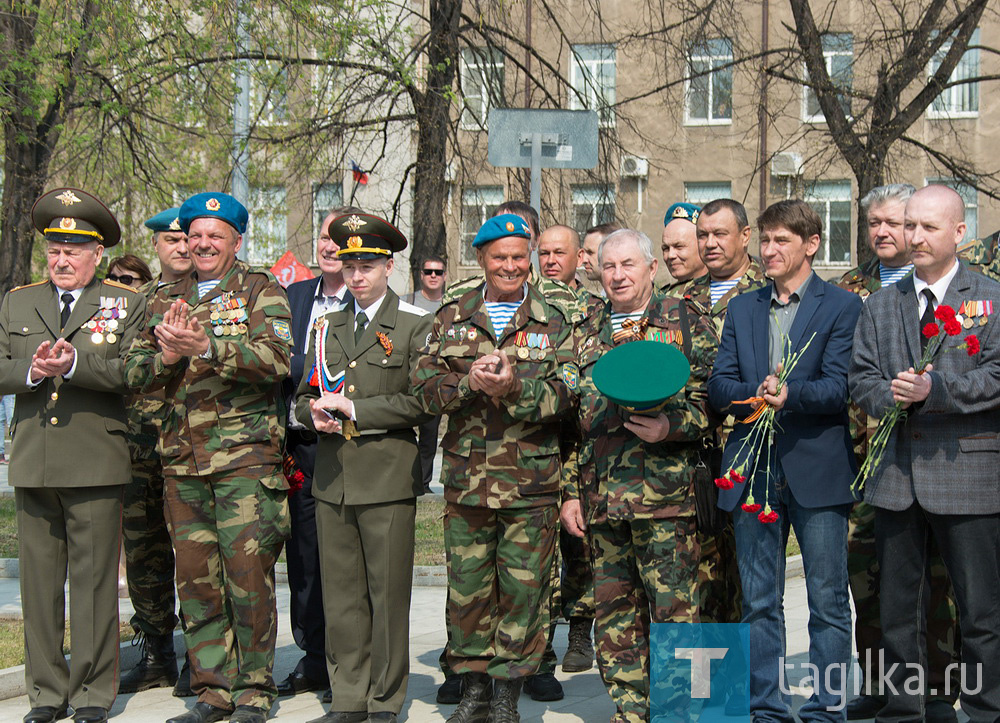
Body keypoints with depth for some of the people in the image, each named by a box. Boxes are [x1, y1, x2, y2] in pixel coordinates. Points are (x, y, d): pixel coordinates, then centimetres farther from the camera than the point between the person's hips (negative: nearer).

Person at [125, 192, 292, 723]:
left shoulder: (260, 291, 4)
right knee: (196, 578, 6)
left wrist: (206, 346, -22)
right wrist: (169, 355, -9)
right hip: (183, 459, 5)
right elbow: (135, 372, 13)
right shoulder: (166, 300, 18)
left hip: (245, 454, -4)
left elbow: (277, 360, -12)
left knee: (247, 572, -7)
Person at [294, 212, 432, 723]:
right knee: (341, 595, 6)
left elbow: (421, 401, -7)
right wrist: (315, 414, -3)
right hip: (332, 479, 5)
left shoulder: (414, 326, 2)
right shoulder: (326, 327, 18)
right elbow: (304, 394, 20)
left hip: (388, 477, -4)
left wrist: (354, 408, -11)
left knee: (388, 594, -1)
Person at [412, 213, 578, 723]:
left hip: (531, 483, -1)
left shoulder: (553, 323, 7)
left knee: (523, 586, 1)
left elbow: (562, 396, -4)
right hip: (466, 479, 2)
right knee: (467, 586, 7)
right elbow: (425, 387, 2)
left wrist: (514, 387, -21)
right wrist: (470, 383, -16)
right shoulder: (451, 319, 11)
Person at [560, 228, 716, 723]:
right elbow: (575, 421, 17)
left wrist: (672, 426, -17)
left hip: (664, 494, -5)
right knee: (614, 612, 8)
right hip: (602, 497, 5)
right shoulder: (591, 334, 17)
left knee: (674, 607, -5)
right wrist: (572, 491, 11)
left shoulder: (685, 321, 4)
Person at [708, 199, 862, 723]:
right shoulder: (742, 309, 15)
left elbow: (839, 387, -9)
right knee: (759, 602, 8)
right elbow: (718, 387, 6)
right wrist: (757, 395, -14)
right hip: (754, 470, 4)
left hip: (817, 470, -4)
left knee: (828, 602, 1)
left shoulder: (842, 306, 1)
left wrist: (790, 395, -27)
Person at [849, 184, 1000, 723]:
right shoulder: (880, 305, 14)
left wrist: (934, 389, -20)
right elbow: (861, 379, 8)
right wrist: (891, 396, -13)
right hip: (895, 473, 4)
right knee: (897, 603, 11)